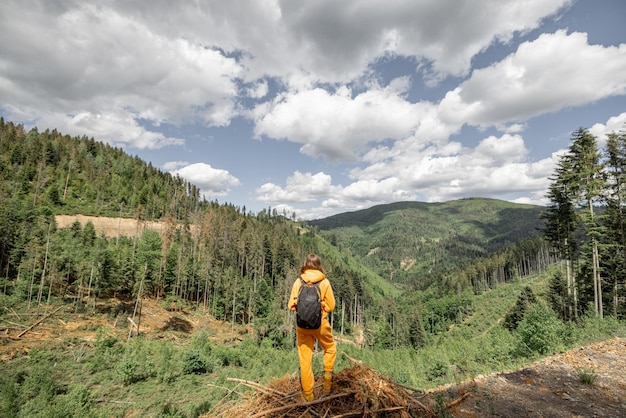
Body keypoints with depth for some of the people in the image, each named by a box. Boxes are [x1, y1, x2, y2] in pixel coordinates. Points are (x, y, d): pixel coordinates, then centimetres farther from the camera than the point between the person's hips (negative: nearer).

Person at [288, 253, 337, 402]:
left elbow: (291, 305, 1)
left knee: (305, 359, 12)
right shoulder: (324, 282, -9)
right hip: (320, 323, -1)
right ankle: (327, 376, 17)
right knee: (330, 349, 26)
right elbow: (331, 306, -3)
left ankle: (308, 394, 22)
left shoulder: (298, 282, -5)